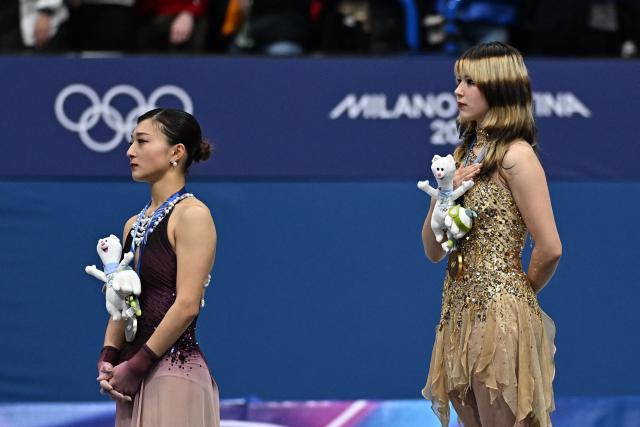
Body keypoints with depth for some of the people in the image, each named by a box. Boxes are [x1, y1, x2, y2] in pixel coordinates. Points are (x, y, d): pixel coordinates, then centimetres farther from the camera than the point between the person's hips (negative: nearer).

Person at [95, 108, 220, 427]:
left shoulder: (192, 215, -8)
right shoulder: (135, 224, 15)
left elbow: (187, 305, -15)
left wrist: (136, 365, -14)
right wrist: (108, 359, -1)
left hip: (175, 372, -7)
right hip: (136, 377, 7)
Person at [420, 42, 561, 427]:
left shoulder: (515, 155, -12)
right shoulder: (466, 153, 13)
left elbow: (550, 249, -16)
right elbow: (434, 250, 12)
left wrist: (521, 293, 1)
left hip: (500, 316, -8)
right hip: (461, 312, 8)